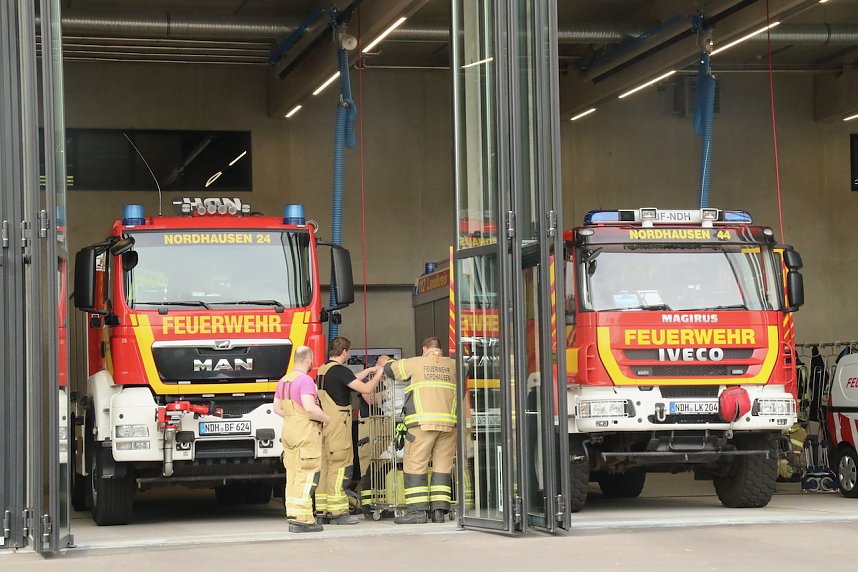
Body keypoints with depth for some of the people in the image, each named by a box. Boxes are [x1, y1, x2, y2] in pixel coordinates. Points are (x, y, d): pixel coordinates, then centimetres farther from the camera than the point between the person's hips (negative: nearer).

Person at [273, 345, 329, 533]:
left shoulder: (284, 380, 14)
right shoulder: (305, 380, -14)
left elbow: (277, 408, 21)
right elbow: (309, 406, -25)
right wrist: (326, 418, -10)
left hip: (288, 432, 9)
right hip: (306, 433, -9)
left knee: (293, 476, 10)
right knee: (307, 476, -8)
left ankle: (293, 517, 10)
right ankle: (302, 519, -12)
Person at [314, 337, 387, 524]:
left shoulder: (323, 370, 15)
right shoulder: (340, 370, -13)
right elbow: (366, 388, -16)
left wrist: (368, 371, 35)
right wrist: (378, 374, 1)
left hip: (323, 424, 9)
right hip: (337, 425, -9)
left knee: (325, 465, 9)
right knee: (340, 466, -7)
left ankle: (322, 509, 10)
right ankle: (337, 511, -9)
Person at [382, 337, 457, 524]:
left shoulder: (415, 363, 6)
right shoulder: (452, 365, 13)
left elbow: (389, 368, 17)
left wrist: (387, 362, 40)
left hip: (423, 422, -3)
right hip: (448, 422, 3)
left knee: (415, 465, -1)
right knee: (443, 466, 7)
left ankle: (417, 510, -7)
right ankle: (439, 510, 3)